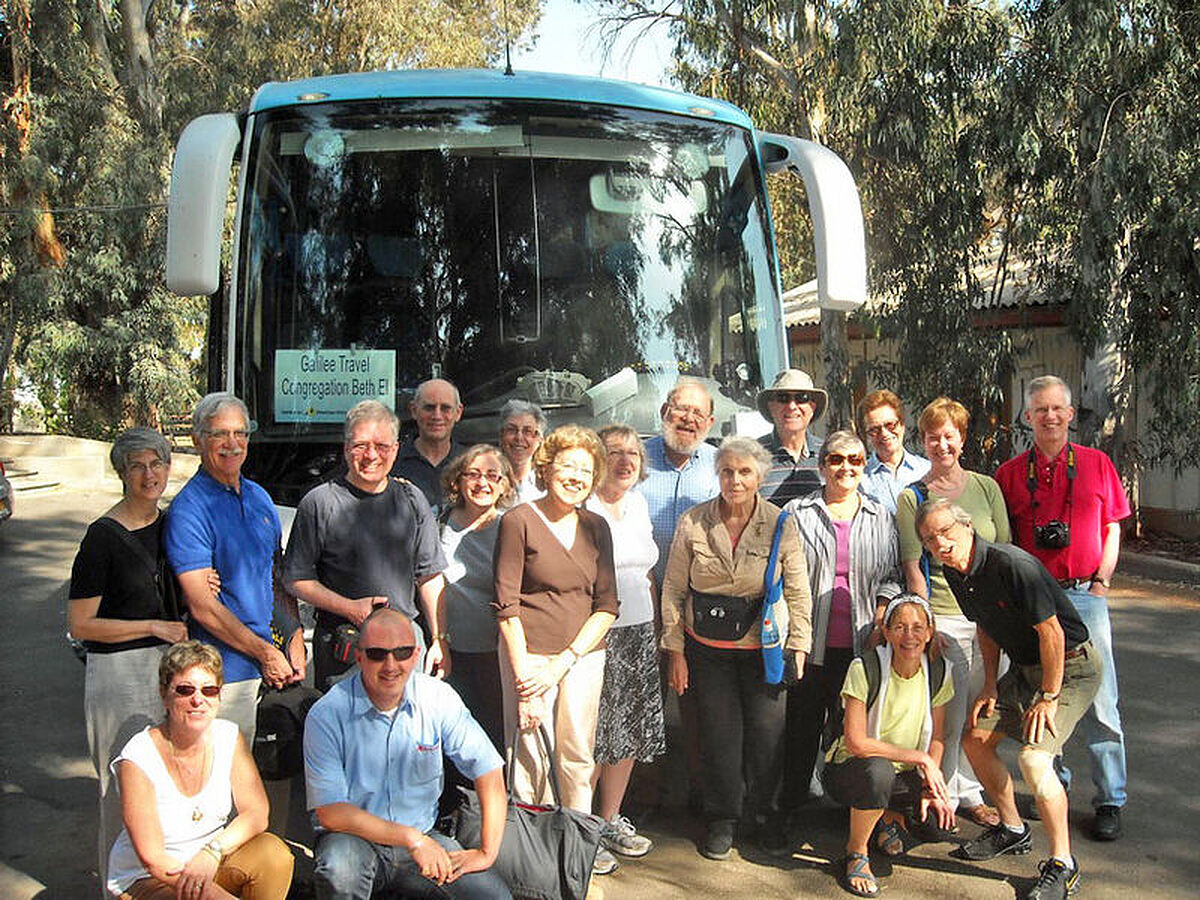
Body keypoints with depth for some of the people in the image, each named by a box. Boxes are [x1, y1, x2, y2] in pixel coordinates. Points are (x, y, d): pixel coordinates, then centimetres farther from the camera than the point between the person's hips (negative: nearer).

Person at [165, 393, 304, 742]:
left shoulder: (259, 497, 11)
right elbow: (202, 606, -16)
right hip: (227, 670, -6)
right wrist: (266, 654, -12)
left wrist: (296, 642, 4)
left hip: (274, 661, 7)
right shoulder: (189, 509, -12)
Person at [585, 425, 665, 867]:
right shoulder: (583, 509, -10)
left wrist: (654, 628, 16)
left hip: (639, 634, 7)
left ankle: (611, 820, 27)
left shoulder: (639, 504, 12)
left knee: (630, 731, 12)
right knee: (591, 736, -3)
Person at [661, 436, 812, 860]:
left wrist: (798, 646, -7)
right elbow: (673, 591, -1)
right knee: (719, 733, 3)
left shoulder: (781, 525, -6)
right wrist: (675, 652, -2)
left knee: (767, 731, 1)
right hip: (707, 647, 0)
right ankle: (721, 818, 24)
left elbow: (798, 593, -2)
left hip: (763, 646, 0)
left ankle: (764, 810, 27)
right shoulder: (693, 523, -6)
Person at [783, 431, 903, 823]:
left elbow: (891, 577, 14)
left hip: (860, 644, 2)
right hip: (810, 644, -1)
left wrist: (881, 620, -1)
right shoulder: (797, 514, 6)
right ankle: (790, 809, 16)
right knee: (802, 726, 4)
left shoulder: (882, 518, 13)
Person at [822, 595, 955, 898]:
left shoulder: (938, 672, -5)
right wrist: (919, 758, -21)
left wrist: (932, 787, -10)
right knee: (878, 770, -38)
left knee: (940, 819, -20)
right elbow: (856, 742, -23)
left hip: (904, 774, 5)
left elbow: (936, 737, 3)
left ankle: (891, 817, 16)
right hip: (849, 770, -5)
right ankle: (856, 852, -11)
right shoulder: (865, 669, -20)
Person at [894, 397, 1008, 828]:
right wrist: (927, 626, -9)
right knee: (949, 715, -1)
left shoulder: (986, 487, 8)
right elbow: (913, 568, -3)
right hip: (943, 617, -3)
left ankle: (972, 793, 26)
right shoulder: (912, 497, -1)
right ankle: (950, 794, 15)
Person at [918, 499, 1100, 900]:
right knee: (975, 739, 10)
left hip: (1069, 667, -9)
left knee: (1033, 758, -22)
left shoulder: (1012, 565, -29)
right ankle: (1012, 829, 30)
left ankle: (1063, 866, -4)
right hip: (1023, 667, 9)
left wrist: (1048, 698, -19)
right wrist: (991, 686, 10)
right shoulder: (955, 571, -2)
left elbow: (1052, 633, -26)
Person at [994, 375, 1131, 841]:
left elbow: (1112, 528, 10)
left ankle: (1110, 801, 9)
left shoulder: (1097, 464, 6)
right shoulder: (1009, 473, 6)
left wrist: (1101, 580, 0)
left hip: (1085, 596, -1)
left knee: (1098, 703, -1)